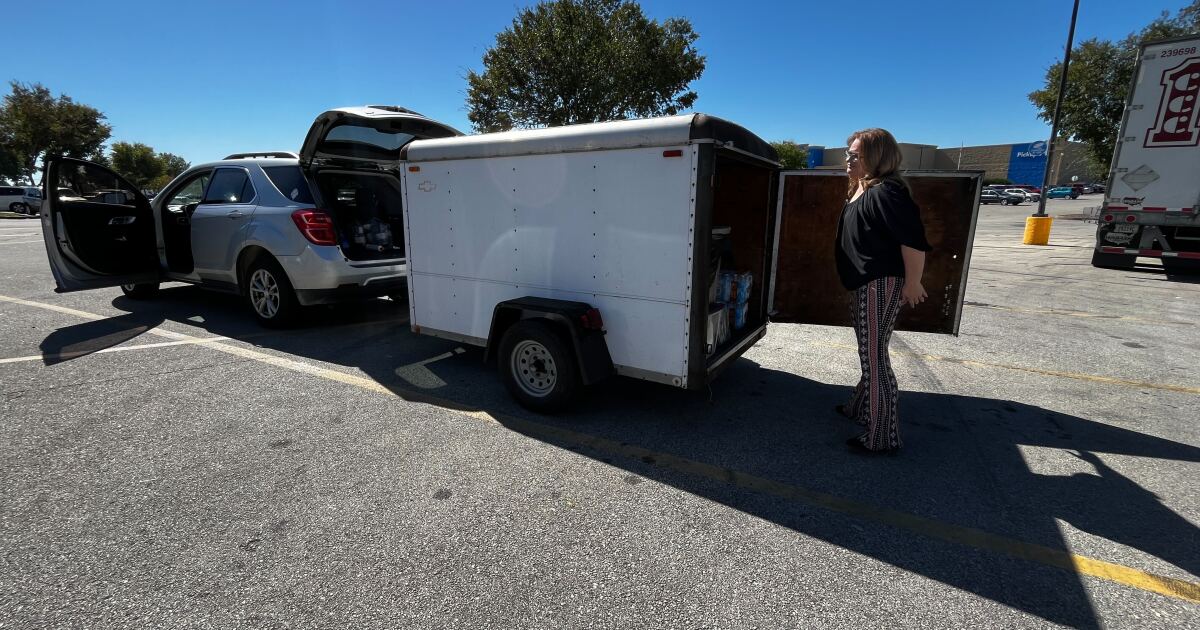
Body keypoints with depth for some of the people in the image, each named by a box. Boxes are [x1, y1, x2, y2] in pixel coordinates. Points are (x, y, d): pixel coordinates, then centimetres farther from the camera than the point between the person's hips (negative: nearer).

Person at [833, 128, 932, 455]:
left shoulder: (885, 192, -19)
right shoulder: (861, 190, 12)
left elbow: (914, 240, -24)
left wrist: (912, 283, -20)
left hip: (882, 284, -11)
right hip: (865, 284, 11)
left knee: (873, 355, -5)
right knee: (870, 353, 21)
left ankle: (882, 436, 4)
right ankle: (861, 407, 38)